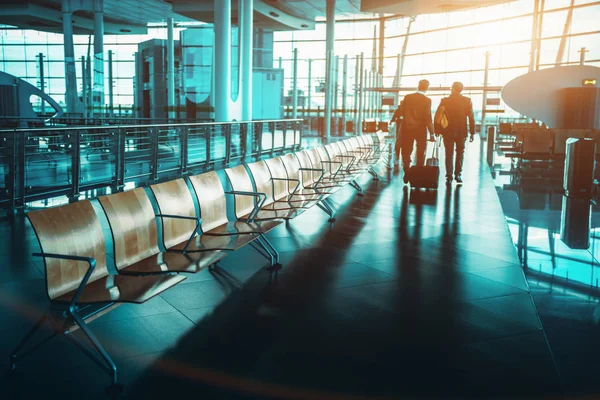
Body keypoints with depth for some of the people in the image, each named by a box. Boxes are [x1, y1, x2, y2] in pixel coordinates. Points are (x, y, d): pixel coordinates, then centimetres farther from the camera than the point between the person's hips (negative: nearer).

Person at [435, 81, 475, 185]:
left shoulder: (445, 101, -4)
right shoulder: (467, 101, -4)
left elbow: (437, 116, -4)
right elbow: (471, 117, -5)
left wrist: (437, 130, 4)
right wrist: (472, 132, 1)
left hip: (448, 131, 0)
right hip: (461, 131, 0)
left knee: (449, 153, 6)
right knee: (460, 153, 14)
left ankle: (449, 176, 2)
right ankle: (458, 174, 9)